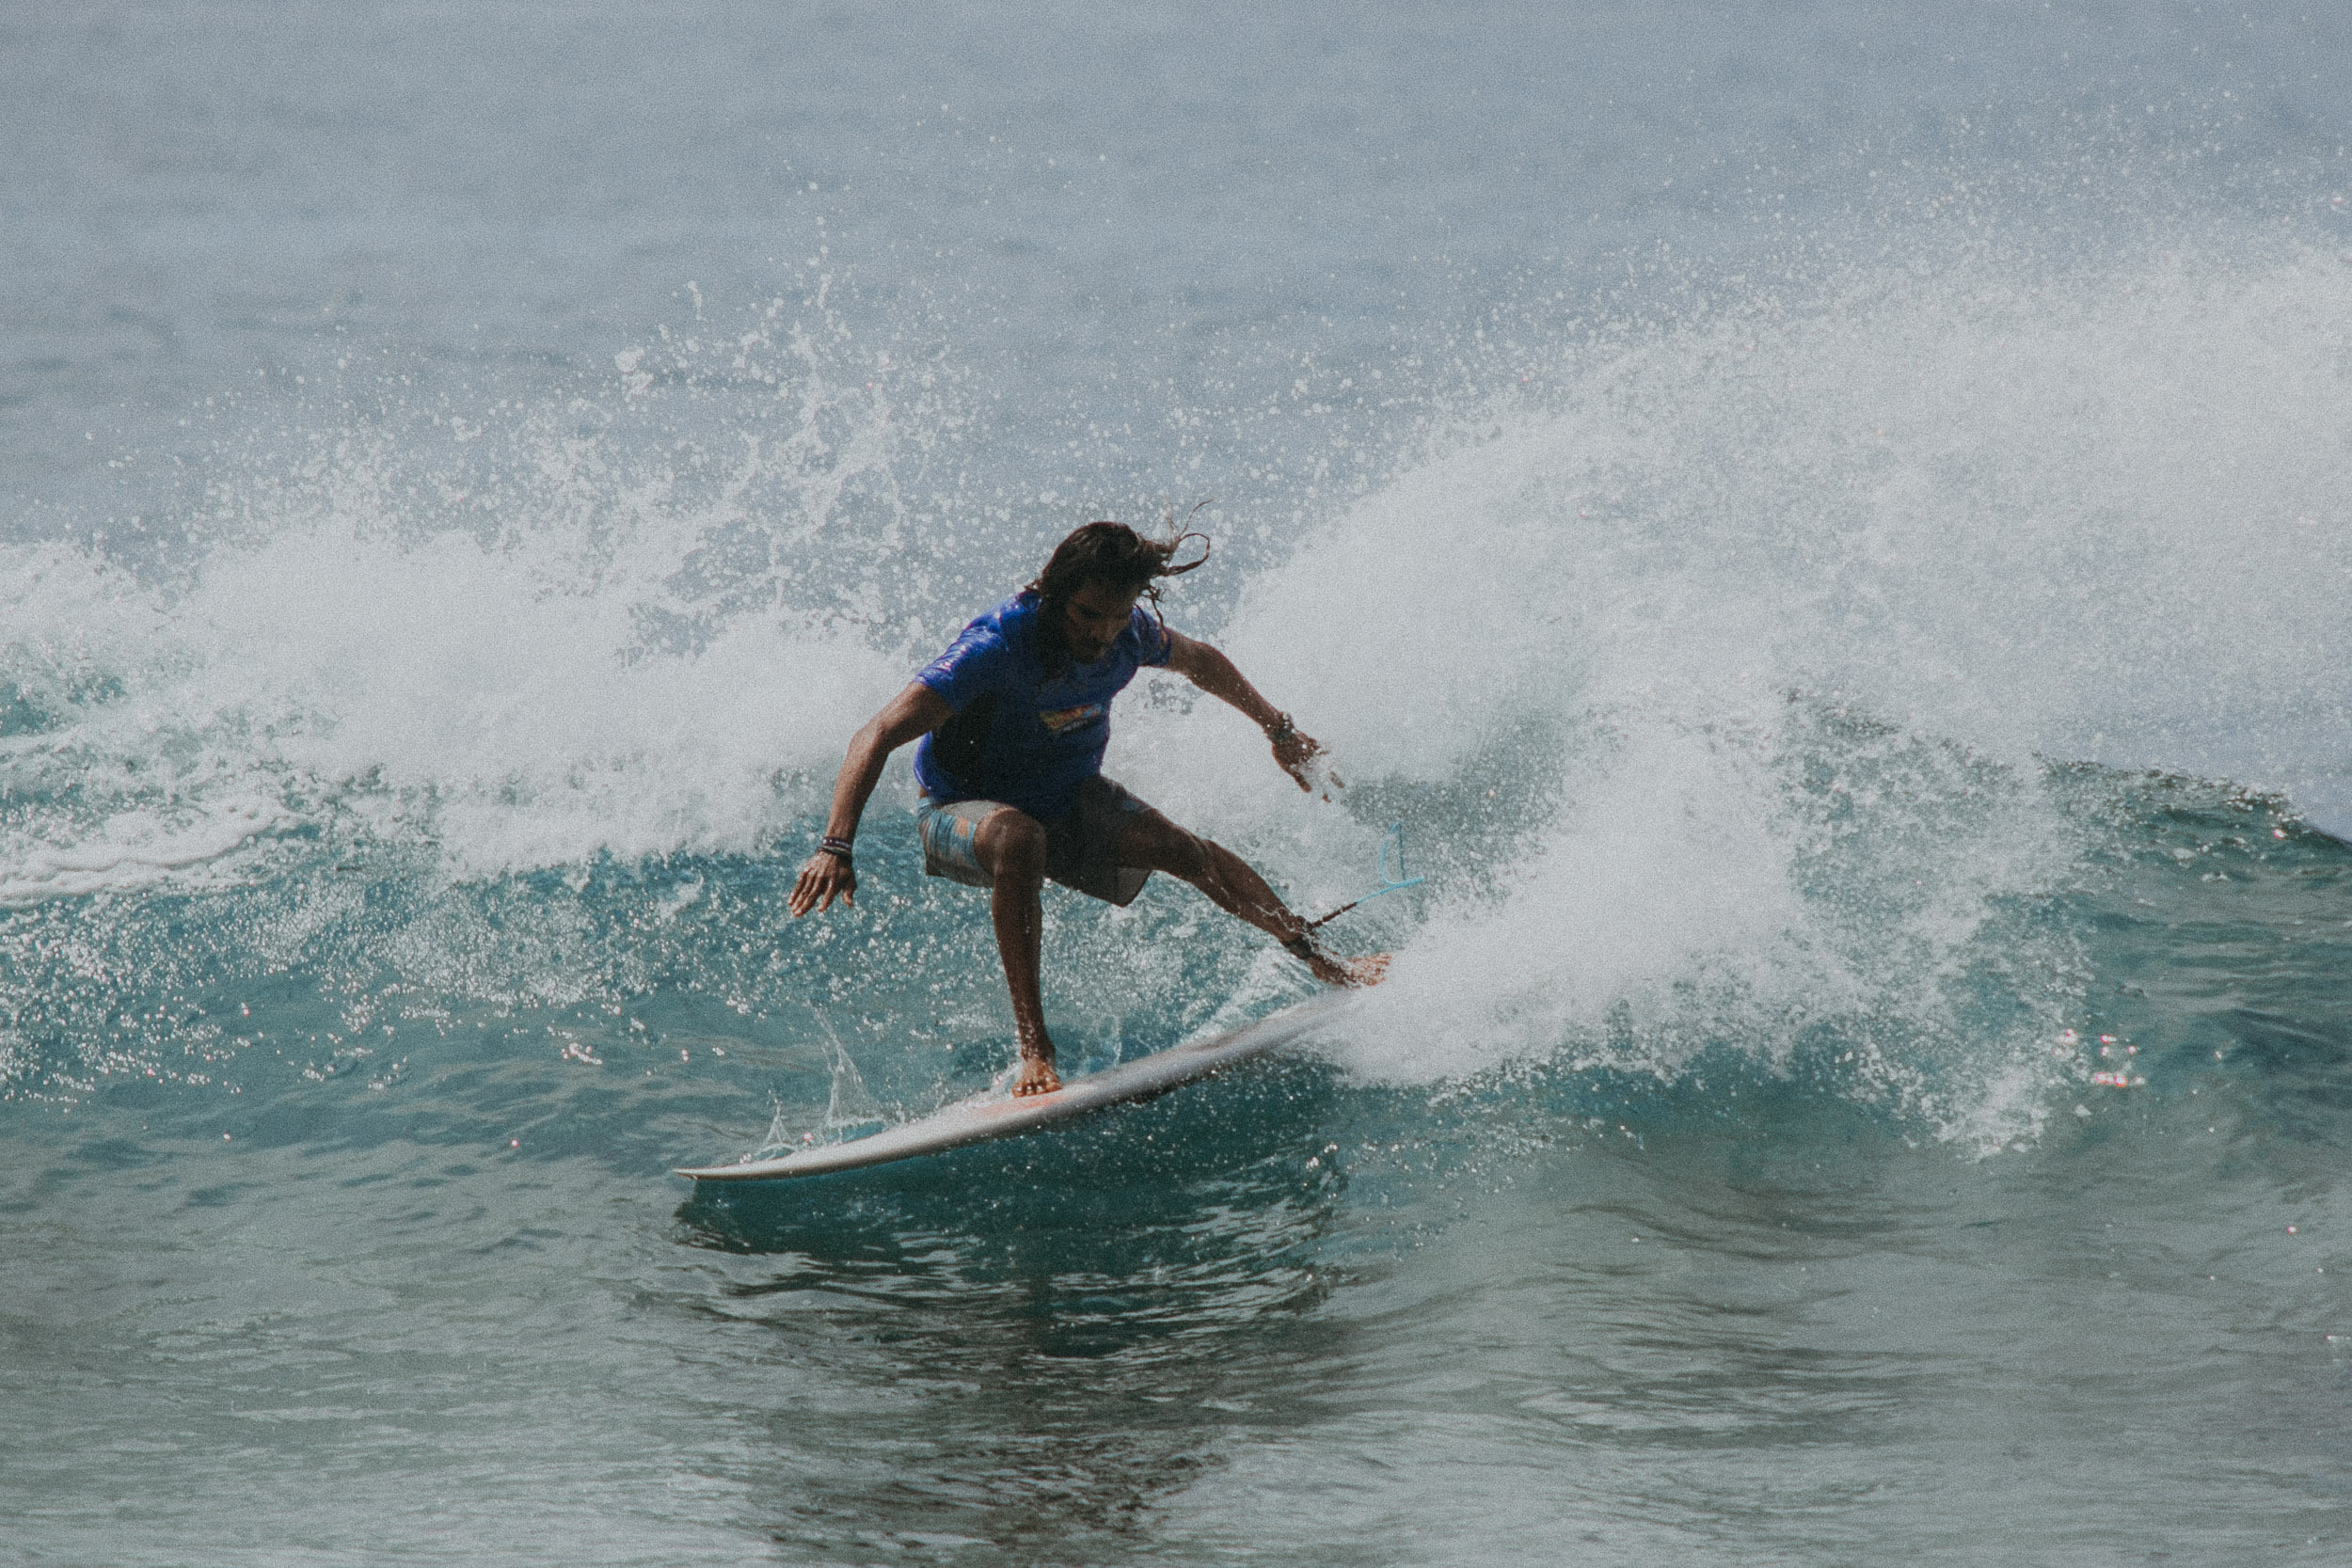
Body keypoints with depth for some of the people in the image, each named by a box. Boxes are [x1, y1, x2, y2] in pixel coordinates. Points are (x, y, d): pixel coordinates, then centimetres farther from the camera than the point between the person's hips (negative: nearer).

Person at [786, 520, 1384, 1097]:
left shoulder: (1129, 634, -12)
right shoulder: (999, 646, -32)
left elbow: (1199, 660, 13)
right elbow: (878, 737, -38)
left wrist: (1278, 728, 24)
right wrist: (836, 847, -50)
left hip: (1070, 800, 5)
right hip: (964, 811, -5)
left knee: (1184, 849, -19)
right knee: (1019, 839, -40)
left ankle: (1319, 959, -3)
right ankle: (1033, 1047, -39)